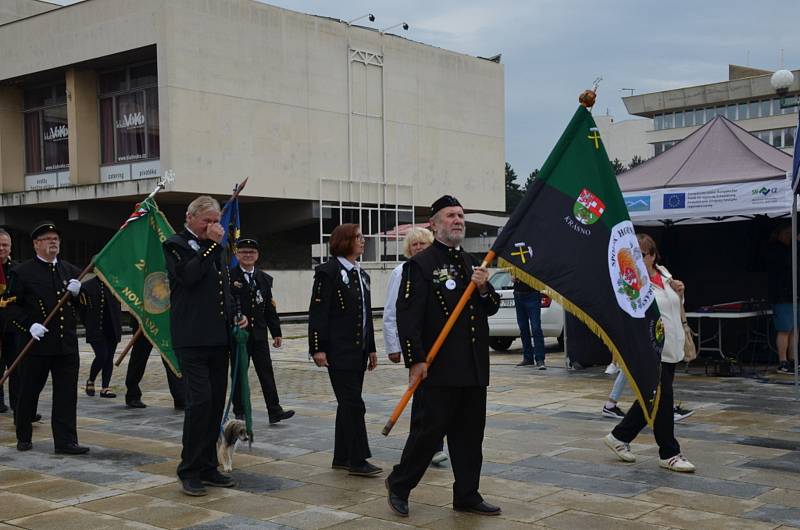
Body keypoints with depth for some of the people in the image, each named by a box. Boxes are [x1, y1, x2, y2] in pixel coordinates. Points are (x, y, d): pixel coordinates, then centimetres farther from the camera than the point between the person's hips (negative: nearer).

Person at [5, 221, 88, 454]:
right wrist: (29, 325, -16)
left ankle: (65, 441, 4)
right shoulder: (22, 272, -1)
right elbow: (12, 306, -3)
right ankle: (23, 437, 27)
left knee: (67, 394, 0)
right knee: (28, 392, 9)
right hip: (37, 344, -3)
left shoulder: (71, 271, 13)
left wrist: (78, 293, -6)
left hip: (66, 344, 3)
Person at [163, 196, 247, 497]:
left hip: (218, 339, 7)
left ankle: (208, 467, 17)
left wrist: (236, 315, 13)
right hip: (192, 339, -7)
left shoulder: (214, 249, 20)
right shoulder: (176, 244, -2)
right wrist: (211, 244, -14)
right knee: (200, 401, -12)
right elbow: (188, 275, -20)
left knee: (216, 403, 8)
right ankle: (189, 471, -2)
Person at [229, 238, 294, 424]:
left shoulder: (264, 279, 11)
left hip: (259, 334, 3)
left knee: (266, 373, 2)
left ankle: (274, 411, 2)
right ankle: (239, 412, 14)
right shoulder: (229, 277, -3)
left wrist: (277, 332, 8)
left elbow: (270, 308, 11)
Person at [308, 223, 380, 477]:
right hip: (339, 350, -8)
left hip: (358, 349, 8)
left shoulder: (361, 275, 15)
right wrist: (317, 348, -18)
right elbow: (318, 312, -13)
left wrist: (371, 349, 19)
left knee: (348, 403, 11)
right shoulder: (328, 272, -9)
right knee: (354, 403, -8)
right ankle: (358, 460, -2)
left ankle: (342, 457, 18)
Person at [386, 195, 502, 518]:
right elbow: (407, 316, -13)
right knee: (428, 430, -2)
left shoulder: (471, 263, 16)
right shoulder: (420, 264, -7)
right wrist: (415, 361, -18)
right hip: (438, 368, -7)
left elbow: (490, 310, 19)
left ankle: (467, 495, 21)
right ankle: (399, 485, 18)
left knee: (470, 433, 10)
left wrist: (484, 289, -3)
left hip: (473, 367, 7)